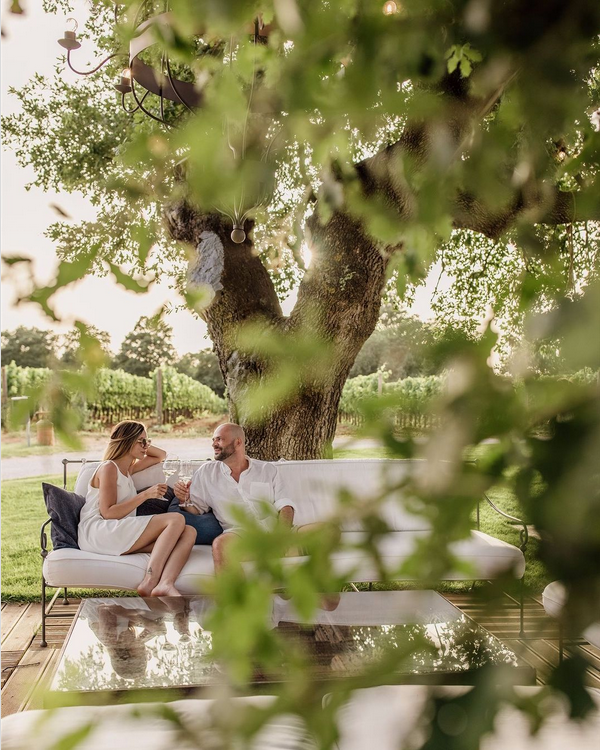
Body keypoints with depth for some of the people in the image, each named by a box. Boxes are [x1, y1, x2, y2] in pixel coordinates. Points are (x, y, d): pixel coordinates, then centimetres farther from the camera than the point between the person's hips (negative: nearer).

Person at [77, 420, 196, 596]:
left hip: (121, 537, 8)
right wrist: (146, 494, -15)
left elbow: (160, 455, 43)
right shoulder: (108, 468, 0)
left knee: (189, 532, -16)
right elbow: (108, 513, -11)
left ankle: (165, 584, -43)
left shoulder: (128, 468, 27)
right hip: (98, 532, -8)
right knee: (176, 520, -24)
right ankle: (150, 581, -38)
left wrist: (143, 446, 23)